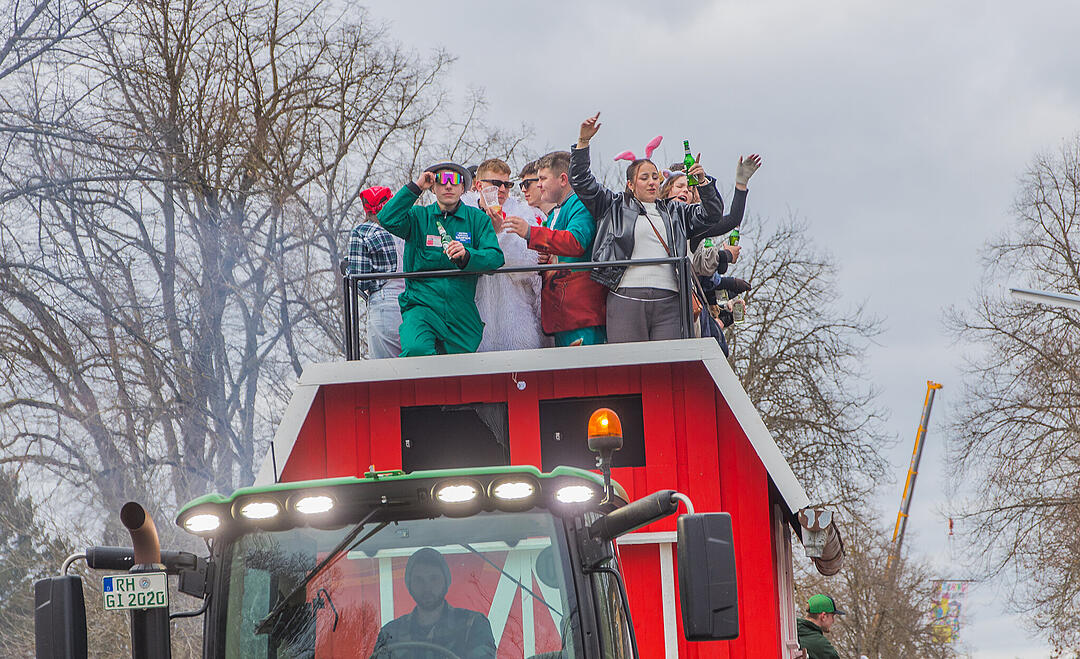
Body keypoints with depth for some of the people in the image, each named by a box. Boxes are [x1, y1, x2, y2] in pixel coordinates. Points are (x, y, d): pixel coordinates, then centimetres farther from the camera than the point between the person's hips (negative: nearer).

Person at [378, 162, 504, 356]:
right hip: (421, 305, -2)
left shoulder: (477, 219, 9)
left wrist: (466, 256, -24)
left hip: (462, 314, 2)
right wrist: (415, 188, -6)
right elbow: (387, 220, -9)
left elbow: (495, 257, -4)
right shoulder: (419, 216, 10)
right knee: (416, 349, -31)